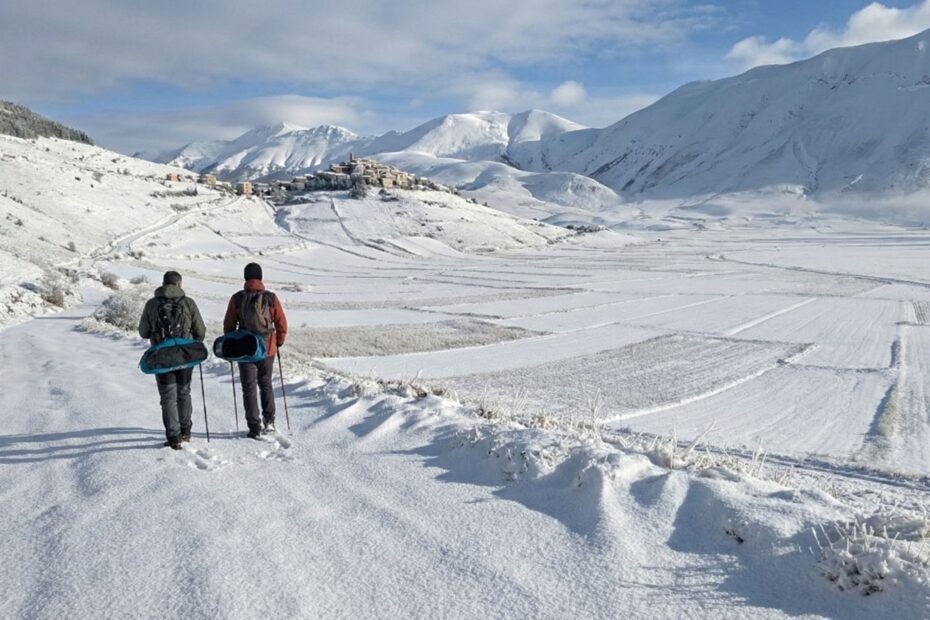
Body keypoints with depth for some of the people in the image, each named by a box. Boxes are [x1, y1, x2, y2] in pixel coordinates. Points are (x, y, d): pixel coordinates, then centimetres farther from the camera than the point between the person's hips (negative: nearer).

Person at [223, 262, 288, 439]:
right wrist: (279, 342, 14)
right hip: (267, 349, 1)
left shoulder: (237, 299, -7)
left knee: (249, 388, 8)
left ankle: (255, 428, 8)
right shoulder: (271, 298, -7)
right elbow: (282, 324, -3)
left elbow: (228, 325, -1)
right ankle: (269, 421, 20)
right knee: (266, 384, 20)